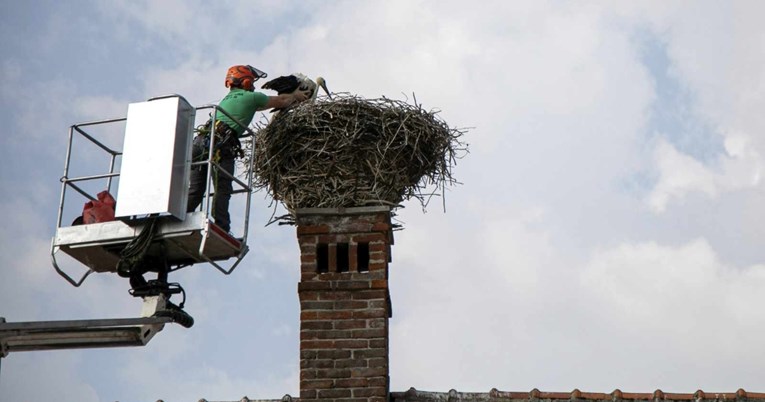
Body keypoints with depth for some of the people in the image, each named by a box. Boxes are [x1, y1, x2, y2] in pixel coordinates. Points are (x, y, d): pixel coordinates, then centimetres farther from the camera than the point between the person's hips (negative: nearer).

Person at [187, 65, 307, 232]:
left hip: (201, 140, 7)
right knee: (222, 190, -12)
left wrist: (290, 98, 50)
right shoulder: (250, 97, 12)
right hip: (220, 143, -7)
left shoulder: (228, 98, 34)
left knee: (195, 190, 4)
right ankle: (221, 230, -22)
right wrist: (296, 96, 42)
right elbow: (281, 101, 22)